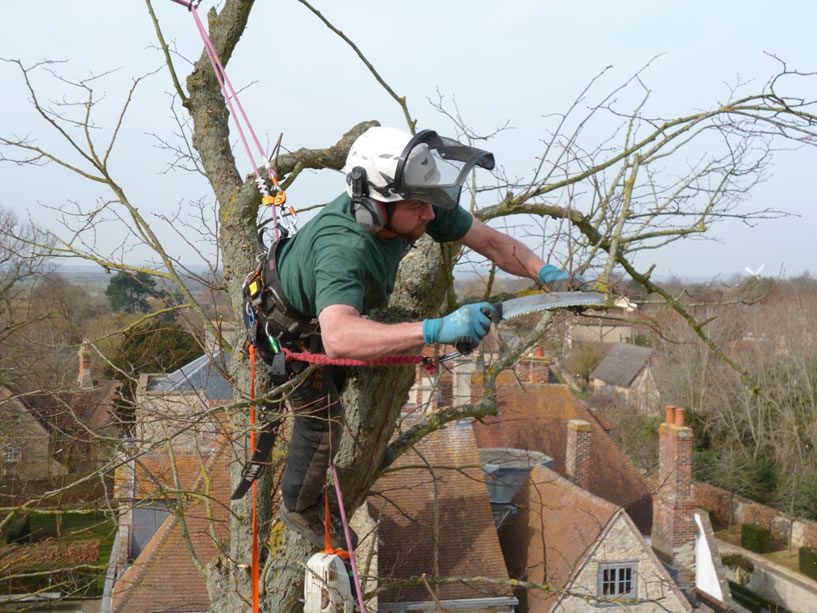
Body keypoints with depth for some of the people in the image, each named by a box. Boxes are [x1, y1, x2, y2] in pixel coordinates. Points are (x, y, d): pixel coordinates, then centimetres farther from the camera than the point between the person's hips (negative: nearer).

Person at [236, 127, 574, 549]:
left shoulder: (419, 206, -30)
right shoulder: (343, 249, -51)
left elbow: (490, 241, -19)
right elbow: (338, 338, -68)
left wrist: (545, 272, -36)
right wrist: (435, 330, -76)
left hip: (326, 303, 7)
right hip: (288, 329, -7)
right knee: (323, 419, 3)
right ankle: (300, 509, 31)